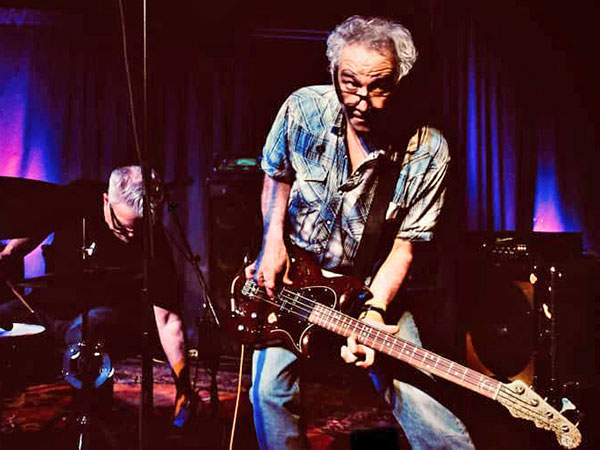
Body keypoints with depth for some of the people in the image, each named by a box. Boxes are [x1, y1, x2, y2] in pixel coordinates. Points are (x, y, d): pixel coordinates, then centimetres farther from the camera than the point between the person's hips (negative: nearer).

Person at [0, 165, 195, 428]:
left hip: (107, 316, -4)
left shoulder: (153, 244, -20)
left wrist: (184, 384, -23)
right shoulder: (79, 198, -13)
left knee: (86, 329, -37)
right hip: (51, 302, 5)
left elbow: (167, 319, -18)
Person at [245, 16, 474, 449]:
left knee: (418, 395, -12)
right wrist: (273, 242, -5)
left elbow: (403, 245, -10)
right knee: (269, 389, -7)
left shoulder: (427, 152, -18)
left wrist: (374, 311, -22)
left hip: (372, 286, -1)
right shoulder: (303, 110, -13)